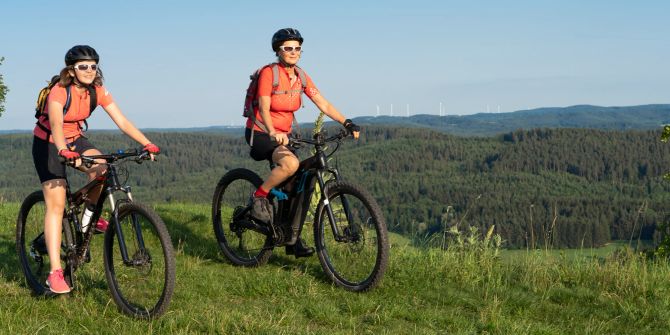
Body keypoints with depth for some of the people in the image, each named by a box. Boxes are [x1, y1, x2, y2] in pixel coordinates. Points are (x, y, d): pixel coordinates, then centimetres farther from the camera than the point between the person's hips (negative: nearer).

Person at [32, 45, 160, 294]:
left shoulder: (97, 92, -11)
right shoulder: (59, 92, -27)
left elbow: (122, 122, -15)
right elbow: (56, 125, -43)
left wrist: (147, 144, -28)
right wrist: (65, 152, -61)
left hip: (75, 140, 5)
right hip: (48, 144, -5)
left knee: (102, 168, -27)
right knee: (56, 205, -14)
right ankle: (55, 273, -15)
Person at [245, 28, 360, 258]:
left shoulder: (301, 77, 3)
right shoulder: (269, 73, -15)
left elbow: (323, 104, 0)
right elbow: (264, 108, -24)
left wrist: (347, 123, -14)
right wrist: (273, 133, -41)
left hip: (283, 135, 7)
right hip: (260, 133, -7)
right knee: (291, 163, -34)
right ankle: (259, 197, -12)